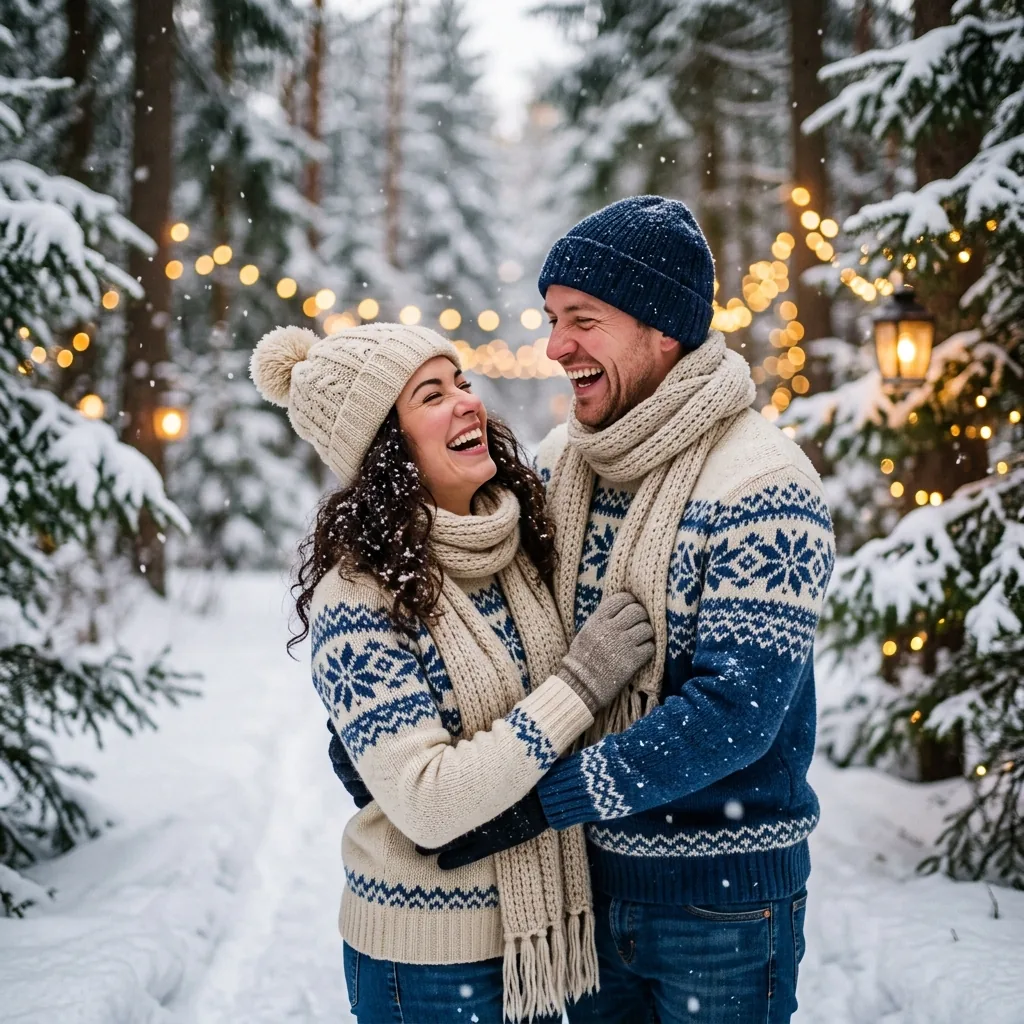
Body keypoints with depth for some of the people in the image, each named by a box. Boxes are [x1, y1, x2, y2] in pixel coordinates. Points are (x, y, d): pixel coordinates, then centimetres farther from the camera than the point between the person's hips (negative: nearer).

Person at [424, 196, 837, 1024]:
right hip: (589, 870, 6)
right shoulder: (559, 463, 0)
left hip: (723, 894, -5)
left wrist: (541, 800, -26)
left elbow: (734, 710, -25)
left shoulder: (762, 487, -20)